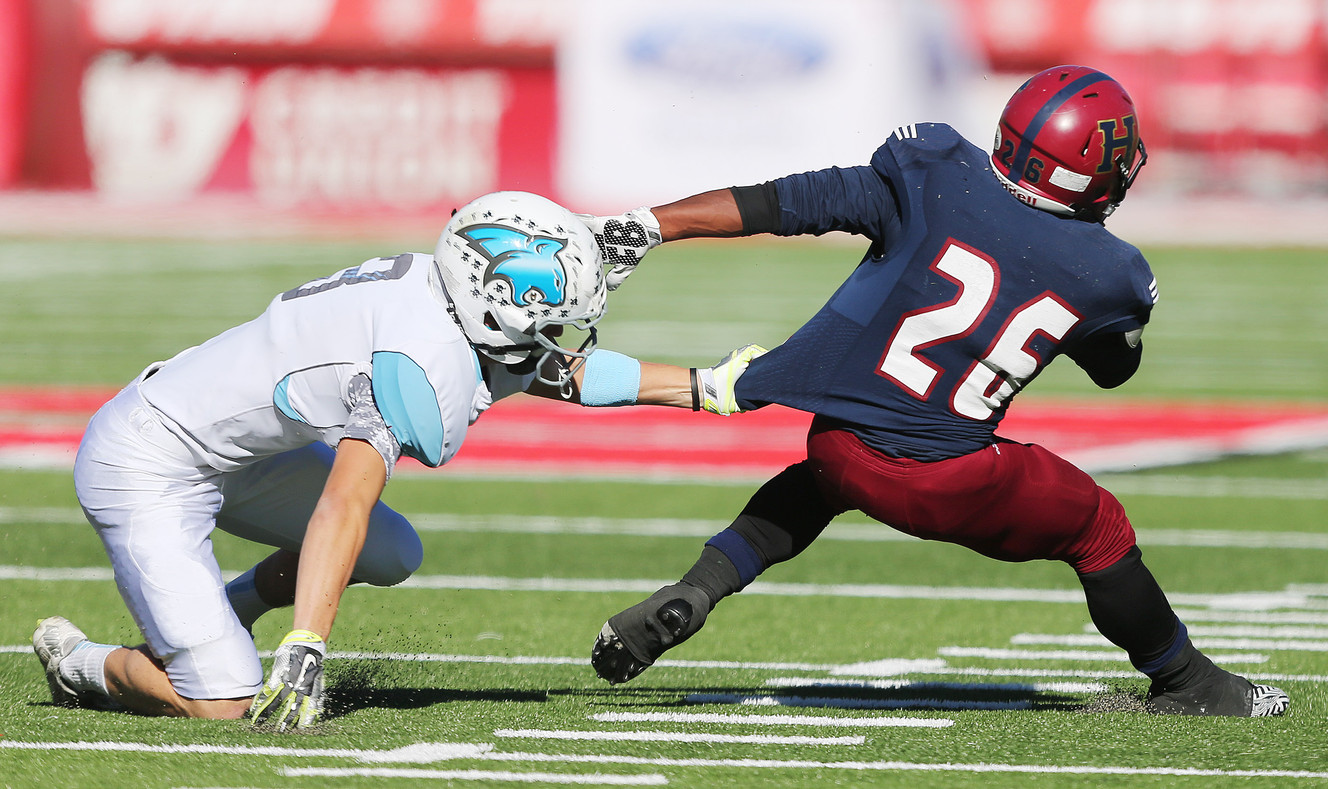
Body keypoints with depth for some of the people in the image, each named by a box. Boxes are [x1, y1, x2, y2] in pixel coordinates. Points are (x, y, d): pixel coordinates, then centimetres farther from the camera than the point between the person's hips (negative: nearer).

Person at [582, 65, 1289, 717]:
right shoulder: (1108, 275, -5)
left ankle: (694, 591, 18)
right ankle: (1189, 686, 31)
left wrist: (650, 226, -3)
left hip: (844, 445, 2)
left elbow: (793, 203, -7)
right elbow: (1114, 367, 17)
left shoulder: (936, 176, -8)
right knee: (1099, 529, 21)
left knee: (817, 481, 35)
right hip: (957, 485, -2)